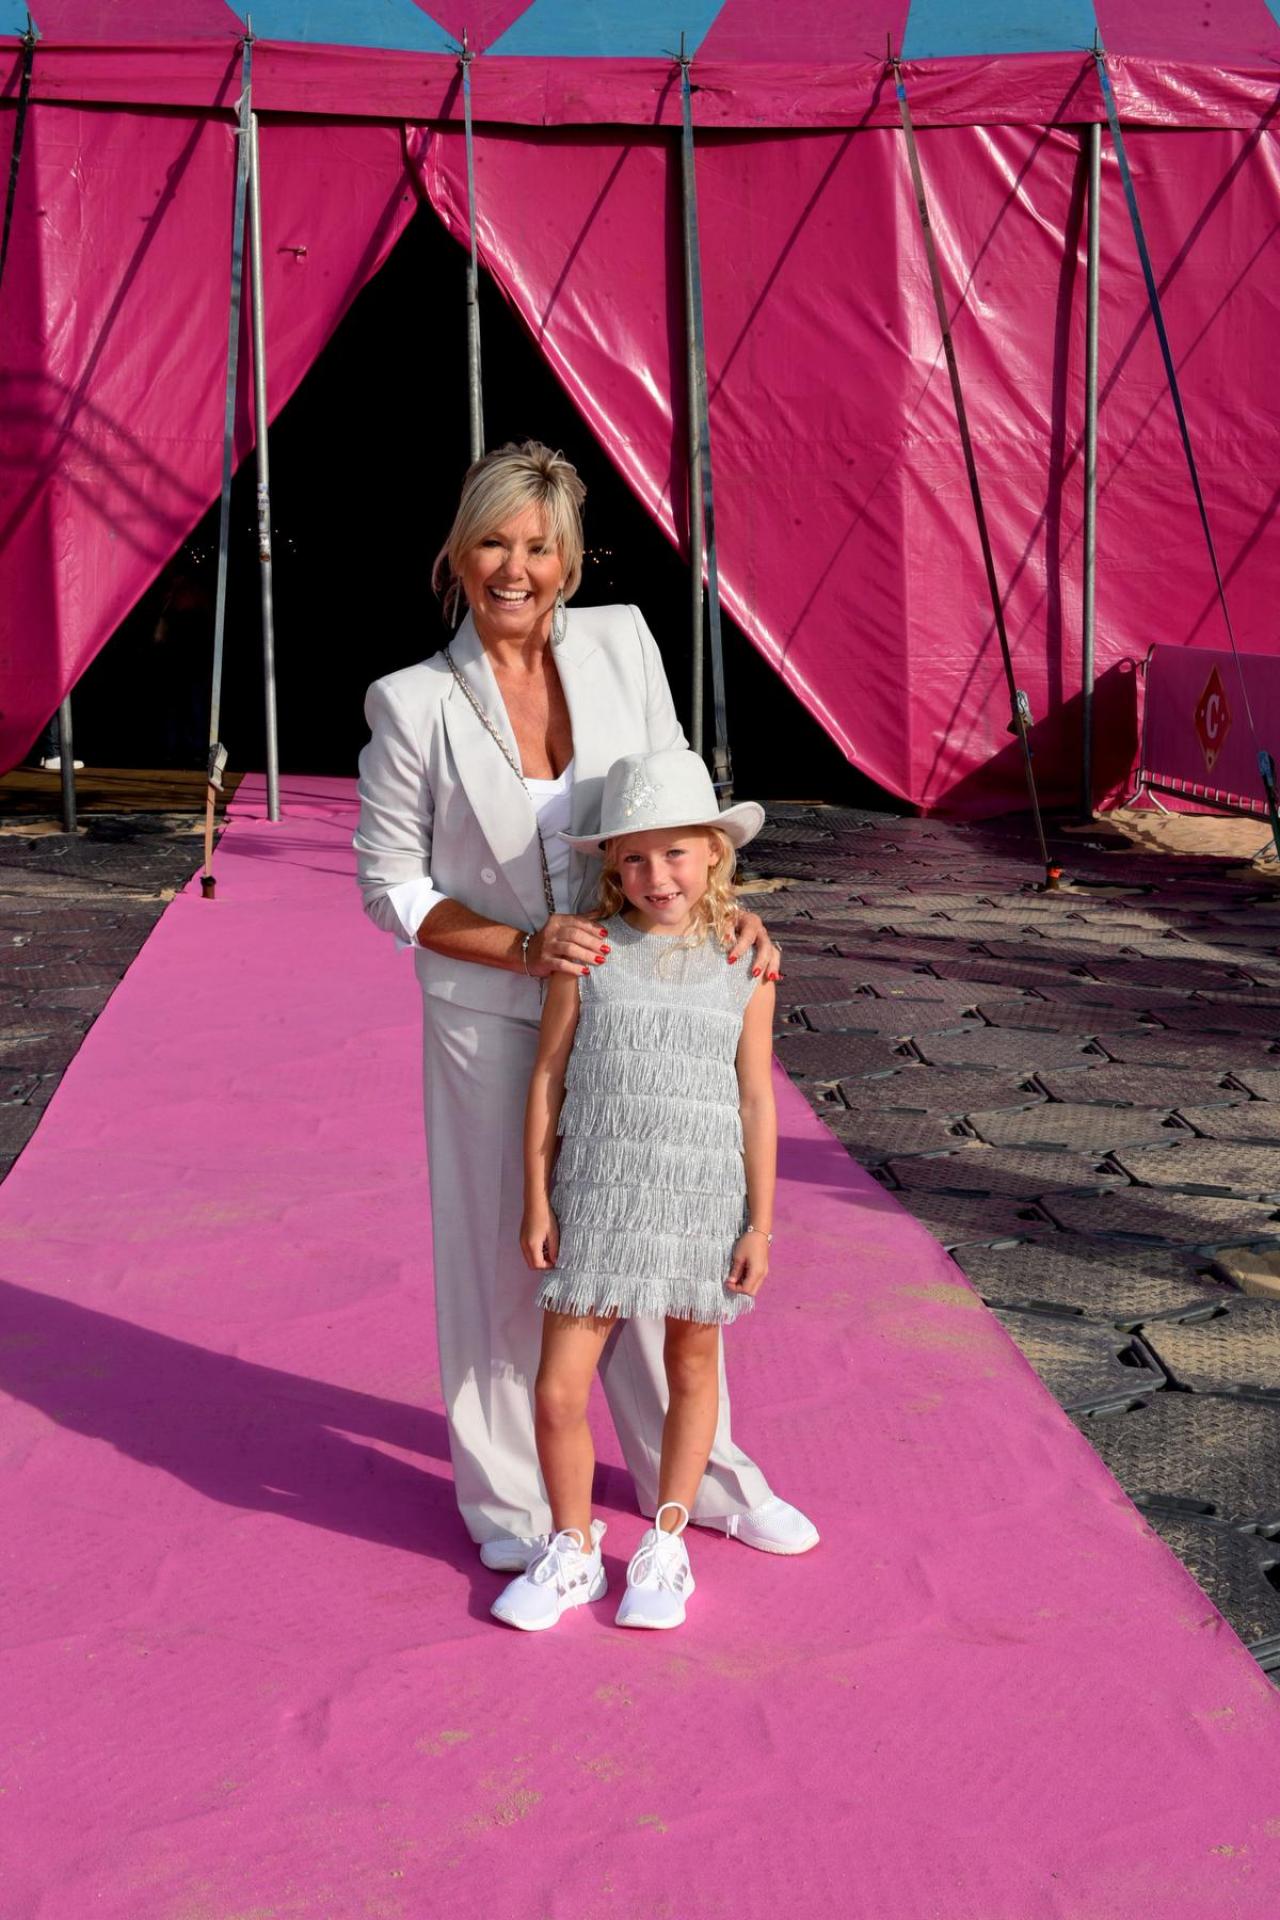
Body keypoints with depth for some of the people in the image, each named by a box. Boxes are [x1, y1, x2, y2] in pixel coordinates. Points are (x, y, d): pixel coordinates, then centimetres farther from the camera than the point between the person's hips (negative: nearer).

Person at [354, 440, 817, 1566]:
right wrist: (525, 948, -19)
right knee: (505, 1252, 8)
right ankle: (507, 1496, 30)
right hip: (488, 1016, -3)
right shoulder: (414, 705, -12)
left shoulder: (620, 643, -4)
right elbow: (391, 888, -6)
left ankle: (695, 1475, 35)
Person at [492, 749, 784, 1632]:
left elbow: (756, 1101, -1)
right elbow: (549, 1078, 1)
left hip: (704, 1201, 0)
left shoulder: (743, 965, -3)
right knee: (560, 1389, -1)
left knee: (692, 1368, 14)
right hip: (598, 1199, 0)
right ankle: (573, 1551, 23)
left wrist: (760, 1223, -2)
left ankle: (664, 1548, 33)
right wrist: (537, 1202, 0)